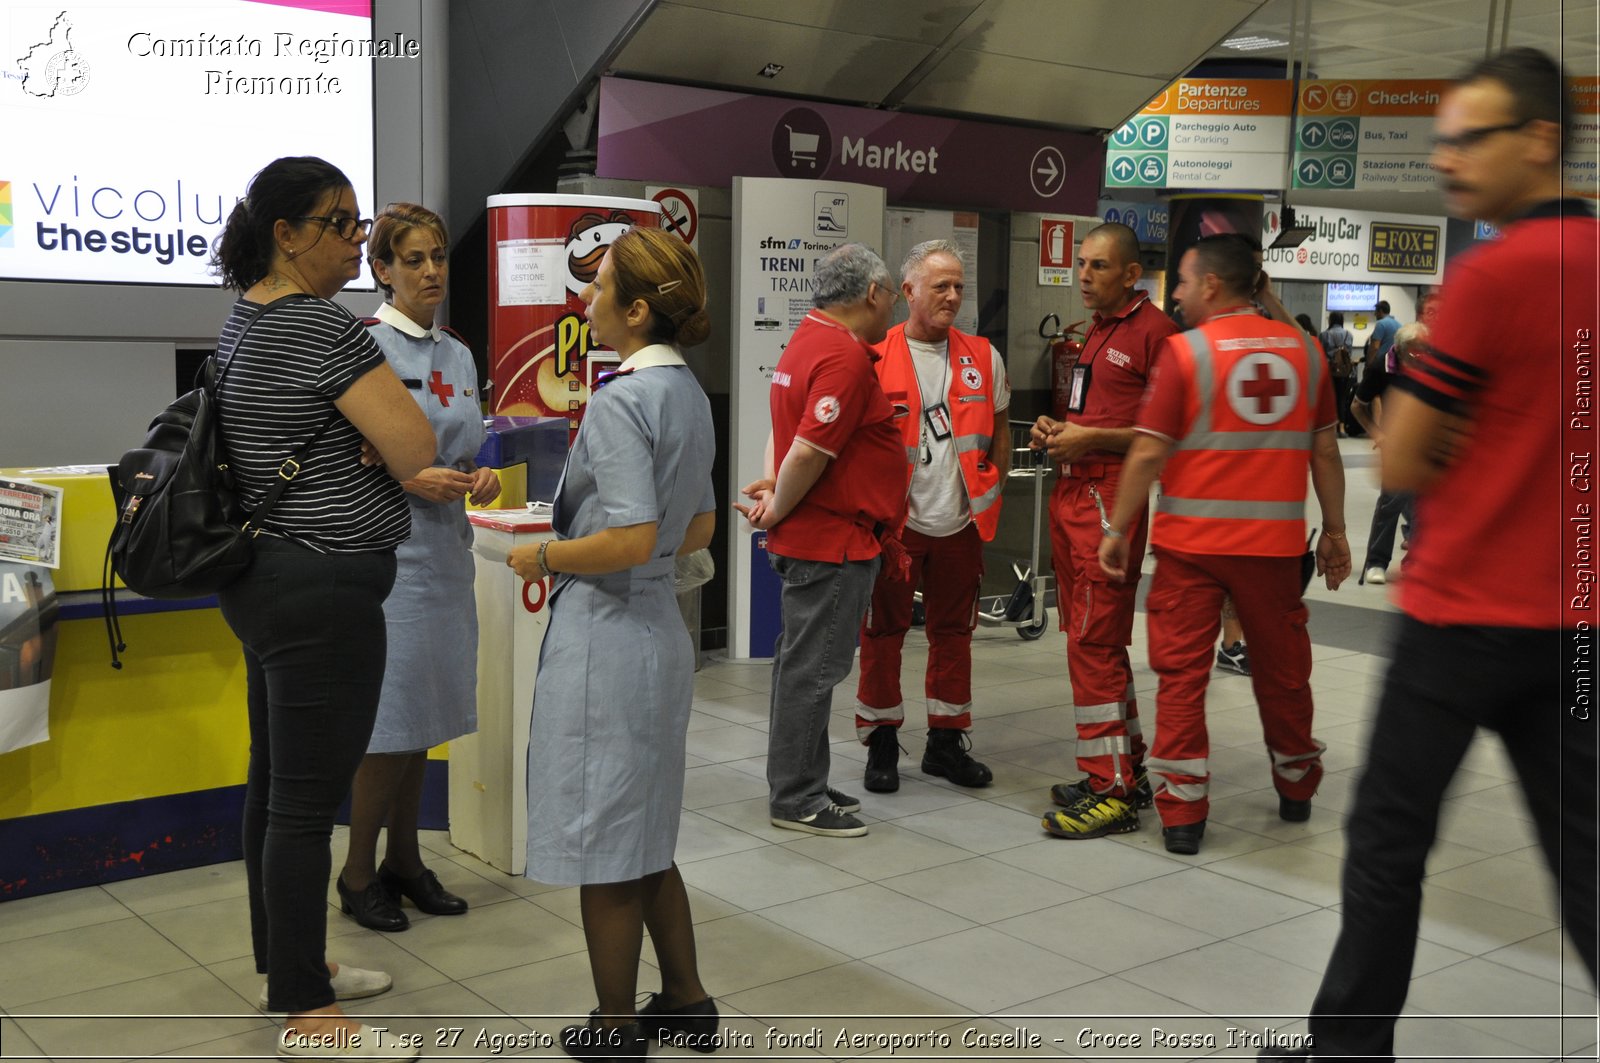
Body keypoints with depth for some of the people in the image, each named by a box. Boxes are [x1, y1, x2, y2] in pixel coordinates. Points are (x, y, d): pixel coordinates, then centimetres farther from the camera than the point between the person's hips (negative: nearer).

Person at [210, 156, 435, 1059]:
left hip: (268, 579, 10)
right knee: (310, 799, -3)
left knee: (276, 782, 18)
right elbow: (422, 460, -19)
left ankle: (289, 960, 33)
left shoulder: (244, 318, 11)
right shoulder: (324, 327, -18)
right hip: (324, 589, -10)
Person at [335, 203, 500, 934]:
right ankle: (358, 873, 12)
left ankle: (404, 859, 25)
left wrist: (477, 479, 2)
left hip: (444, 549, 7)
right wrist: (412, 480, -20)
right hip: (387, 550, -7)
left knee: (427, 716, 12)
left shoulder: (458, 355, 13)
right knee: (390, 721, -4)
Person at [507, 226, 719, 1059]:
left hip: (605, 631, -9)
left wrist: (543, 557, -11)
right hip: (658, 624, 9)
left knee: (602, 846, 7)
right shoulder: (687, 394, 10)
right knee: (644, 837, 21)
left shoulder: (620, 401, -18)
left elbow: (631, 540, -26)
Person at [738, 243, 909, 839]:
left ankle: (802, 783, 27)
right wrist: (777, 511, -12)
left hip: (810, 539, 10)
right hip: (835, 541, -10)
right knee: (811, 669, -2)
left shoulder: (808, 340, 13)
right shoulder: (845, 356, -20)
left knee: (803, 665, 16)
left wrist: (773, 485, 5)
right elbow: (809, 451, -25)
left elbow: (791, 431, 19)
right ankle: (795, 800, 6)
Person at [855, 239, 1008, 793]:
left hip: (960, 523, 4)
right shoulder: (874, 358, -6)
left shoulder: (982, 357, 6)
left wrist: (992, 493, 10)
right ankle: (881, 743, 18)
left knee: (954, 632, 11)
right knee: (883, 632, 4)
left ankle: (946, 742, 24)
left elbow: (999, 427, 17)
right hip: (894, 522, -3)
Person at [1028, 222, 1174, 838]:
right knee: (1093, 639, 14)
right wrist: (1058, 429, 12)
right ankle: (1127, 771, 25)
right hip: (1071, 491, 10)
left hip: (1111, 498, -10)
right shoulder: (1096, 331, 20)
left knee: (1095, 641, -9)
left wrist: (1092, 439, -18)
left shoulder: (1153, 330, -10)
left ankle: (1112, 793, -2)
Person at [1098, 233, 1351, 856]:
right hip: (1274, 540, 4)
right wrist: (1334, 531, 16)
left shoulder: (1185, 351, -7)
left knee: (1182, 671, 5)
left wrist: (1117, 530, -2)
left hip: (1191, 540, -3)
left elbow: (1148, 454, -10)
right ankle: (1296, 789, 35)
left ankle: (1182, 812, 6)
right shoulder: (1302, 349, 4)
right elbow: (1325, 451, 8)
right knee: (1283, 666, 18)